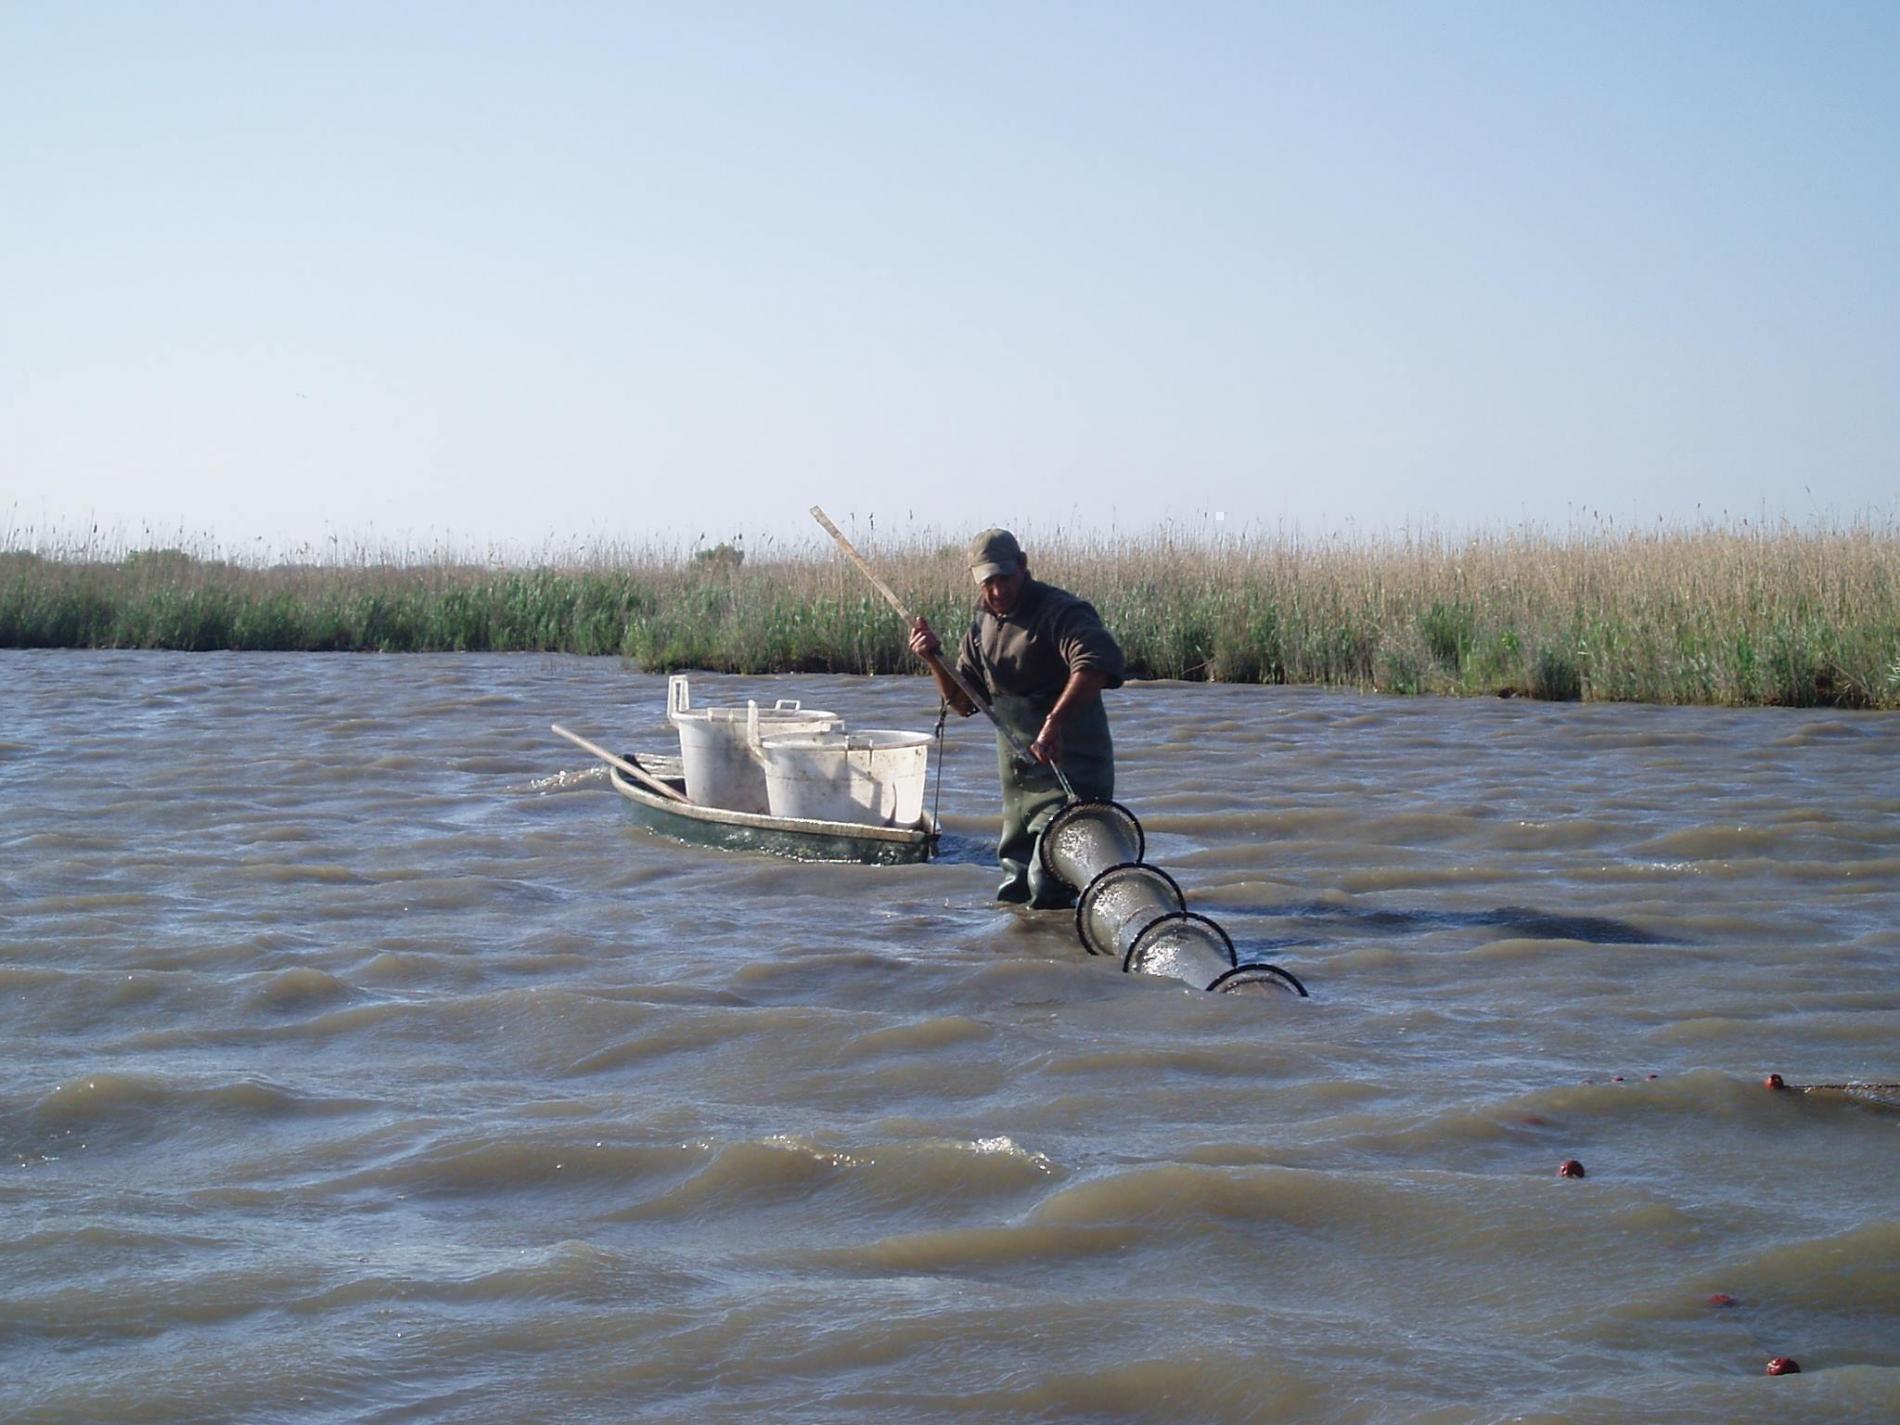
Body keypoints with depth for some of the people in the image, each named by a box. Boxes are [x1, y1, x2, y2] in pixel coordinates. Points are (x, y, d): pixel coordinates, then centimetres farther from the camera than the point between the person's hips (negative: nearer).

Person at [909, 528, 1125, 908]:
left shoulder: (1061, 612, -14)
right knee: (1013, 896, 14)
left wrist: (1054, 722, -44)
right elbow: (964, 702, 17)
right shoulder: (983, 623, 12)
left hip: (1071, 773, -8)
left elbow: (1098, 662, -34)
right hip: (1018, 779, 8)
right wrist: (934, 659, -1)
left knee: (1047, 885, -20)